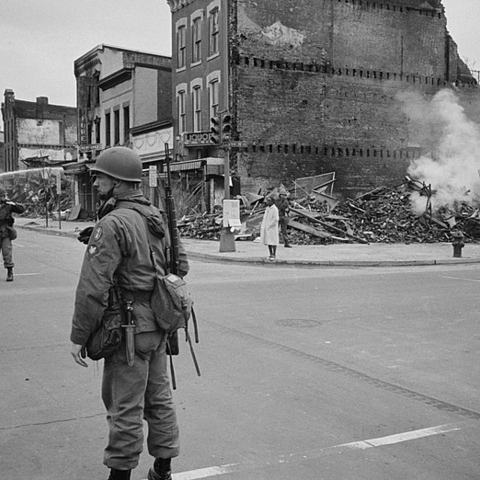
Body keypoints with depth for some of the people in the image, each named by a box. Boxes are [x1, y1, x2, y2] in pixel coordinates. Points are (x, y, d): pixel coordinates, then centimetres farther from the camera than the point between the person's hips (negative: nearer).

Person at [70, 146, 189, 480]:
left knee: (125, 406, 3)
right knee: (159, 397, 17)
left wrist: (79, 336, -13)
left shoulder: (112, 224, -18)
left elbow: (93, 287, -21)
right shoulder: (157, 216, 8)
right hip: (159, 325, 8)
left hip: (129, 327, -8)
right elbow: (182, 264, 16)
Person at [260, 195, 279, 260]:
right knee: (268, 242, 7)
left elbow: (275, 219, -15)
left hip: (272, 228, -7)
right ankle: (270, 254, 14)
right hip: (266, 228, 7)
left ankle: (274, 255, 0)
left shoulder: (275, 209, -10)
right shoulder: (267, 208, 14)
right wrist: (262, 226, 10)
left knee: (273, 242, -4)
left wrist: (269, 226, -17)